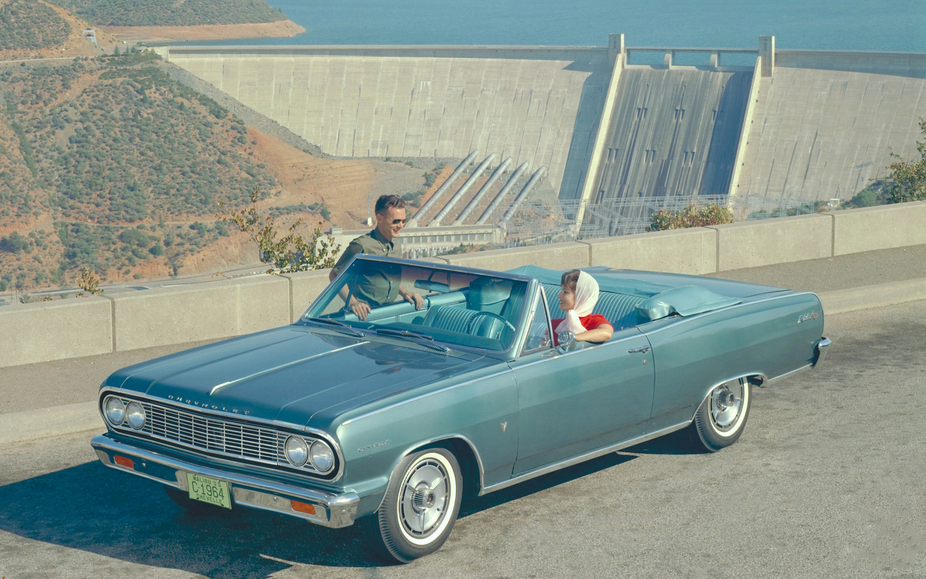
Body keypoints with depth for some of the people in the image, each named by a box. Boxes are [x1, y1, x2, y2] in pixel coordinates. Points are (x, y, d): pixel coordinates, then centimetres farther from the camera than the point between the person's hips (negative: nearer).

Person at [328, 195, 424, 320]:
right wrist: (352, 302, -16)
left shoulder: (397, 244, 13)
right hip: (364, 314, -6)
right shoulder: (361, 246, -10)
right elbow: (334, 275, -6)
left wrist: (405, 293, 9)